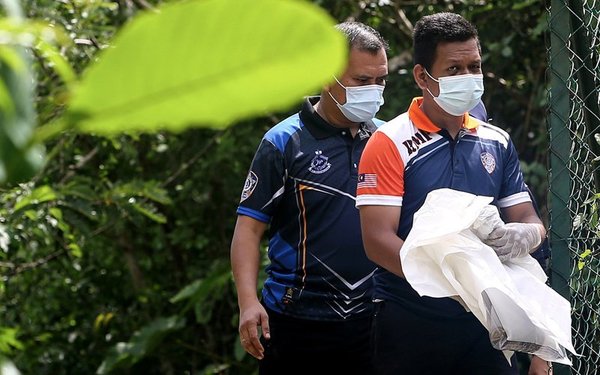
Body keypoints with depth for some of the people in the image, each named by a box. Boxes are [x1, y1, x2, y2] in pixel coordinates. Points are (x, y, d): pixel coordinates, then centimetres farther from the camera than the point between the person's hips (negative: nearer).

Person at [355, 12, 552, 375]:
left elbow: (529, 219, 13)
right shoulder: (391, 144, -8)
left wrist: (528, 234, -13)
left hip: (483, 320, 4)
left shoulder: (498, 142, 10)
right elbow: (378, 240, -15)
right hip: (411, 326, -4)